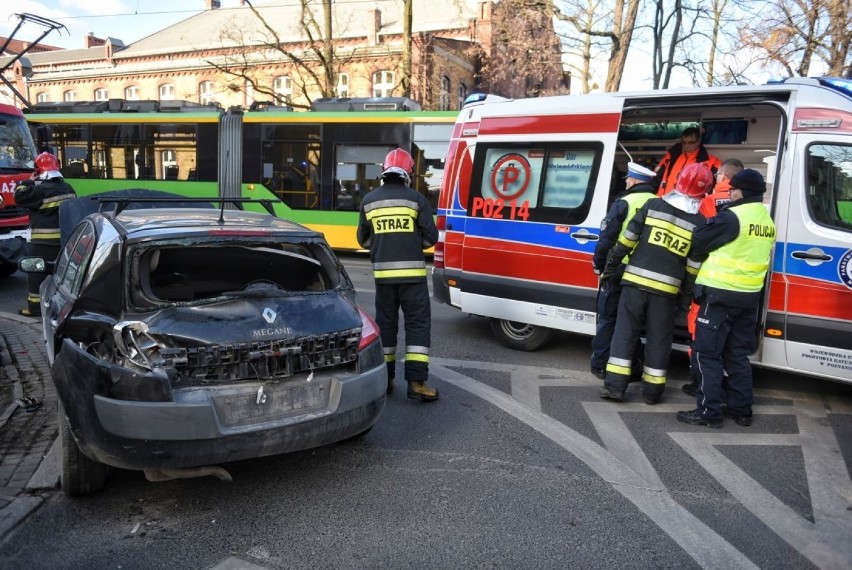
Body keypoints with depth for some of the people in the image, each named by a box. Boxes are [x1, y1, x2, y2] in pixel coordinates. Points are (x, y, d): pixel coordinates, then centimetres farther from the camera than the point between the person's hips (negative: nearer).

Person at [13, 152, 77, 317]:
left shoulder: (41, 189, -16)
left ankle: (35, 306, 3)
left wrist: (28, 182, 1)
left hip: (44, 240, -8)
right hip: (66, 237, 8)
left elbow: (20, 196, -11)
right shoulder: (68, 188, 11)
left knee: (37, 272, 0)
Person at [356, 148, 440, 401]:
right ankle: (416, 382, -3)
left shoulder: (369, 200, 5)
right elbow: (430, 237, -3)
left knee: (385, 323, 13)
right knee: (418, 324, 2)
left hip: (383, 273, 3)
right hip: (412, 273, -3)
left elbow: (363, 240, 11)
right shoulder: (416, 199, -4)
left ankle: (385, 379, 19)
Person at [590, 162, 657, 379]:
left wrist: (598, 263, 1)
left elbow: (607, 238, -12)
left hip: (619, 272, -4)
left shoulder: (624, 203, -10)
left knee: (607, 319, 8)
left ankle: (600, 365, 11)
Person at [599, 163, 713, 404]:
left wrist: (610, 266, 8)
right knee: (658, 339, 11)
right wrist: (684, 295, 9)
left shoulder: (653, 205, -1)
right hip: (666, 289, 0)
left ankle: (614, 385, 4)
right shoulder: (700, 223, 0)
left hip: (635, 280, 0)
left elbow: (627, 239, -1)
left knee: (625, 332, 7)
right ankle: (652, 391, 18)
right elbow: (694, 267, 0)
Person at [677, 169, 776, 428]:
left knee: (708, 353, -2)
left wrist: (693, 257, 13)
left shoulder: (732, 217, -15)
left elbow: (698, 243, -8)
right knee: (738, 354, 15)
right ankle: (741, 409, 20)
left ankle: (709, 411, -1)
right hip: (749, 295, 8)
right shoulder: (767, 221, 12)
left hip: (721, 293, -8)